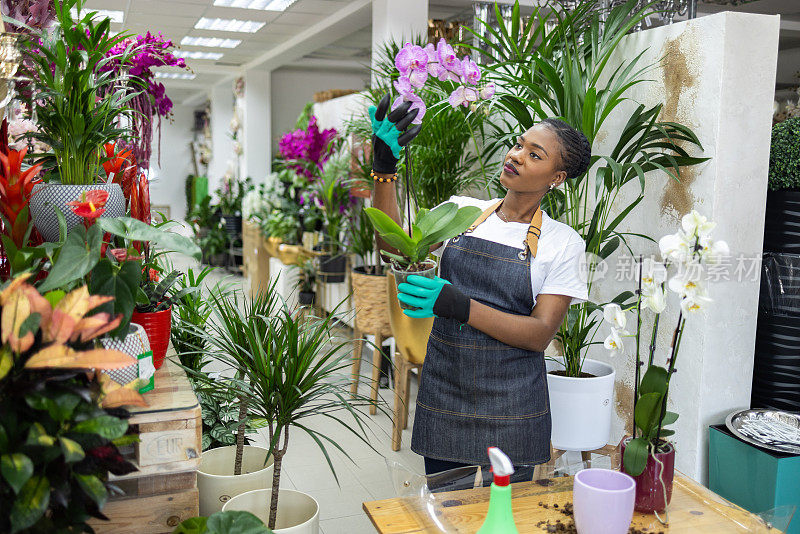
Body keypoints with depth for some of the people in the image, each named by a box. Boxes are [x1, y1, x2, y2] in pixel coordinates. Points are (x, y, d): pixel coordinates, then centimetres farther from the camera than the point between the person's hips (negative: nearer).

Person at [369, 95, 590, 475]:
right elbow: (395, 247, -6)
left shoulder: (562, 241, -3)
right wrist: (384, 170, -18)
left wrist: (460, 306, -24)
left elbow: (540, 334, -11)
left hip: (510, 405, -2)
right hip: (443, 390, 2)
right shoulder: (462, 211, 6)